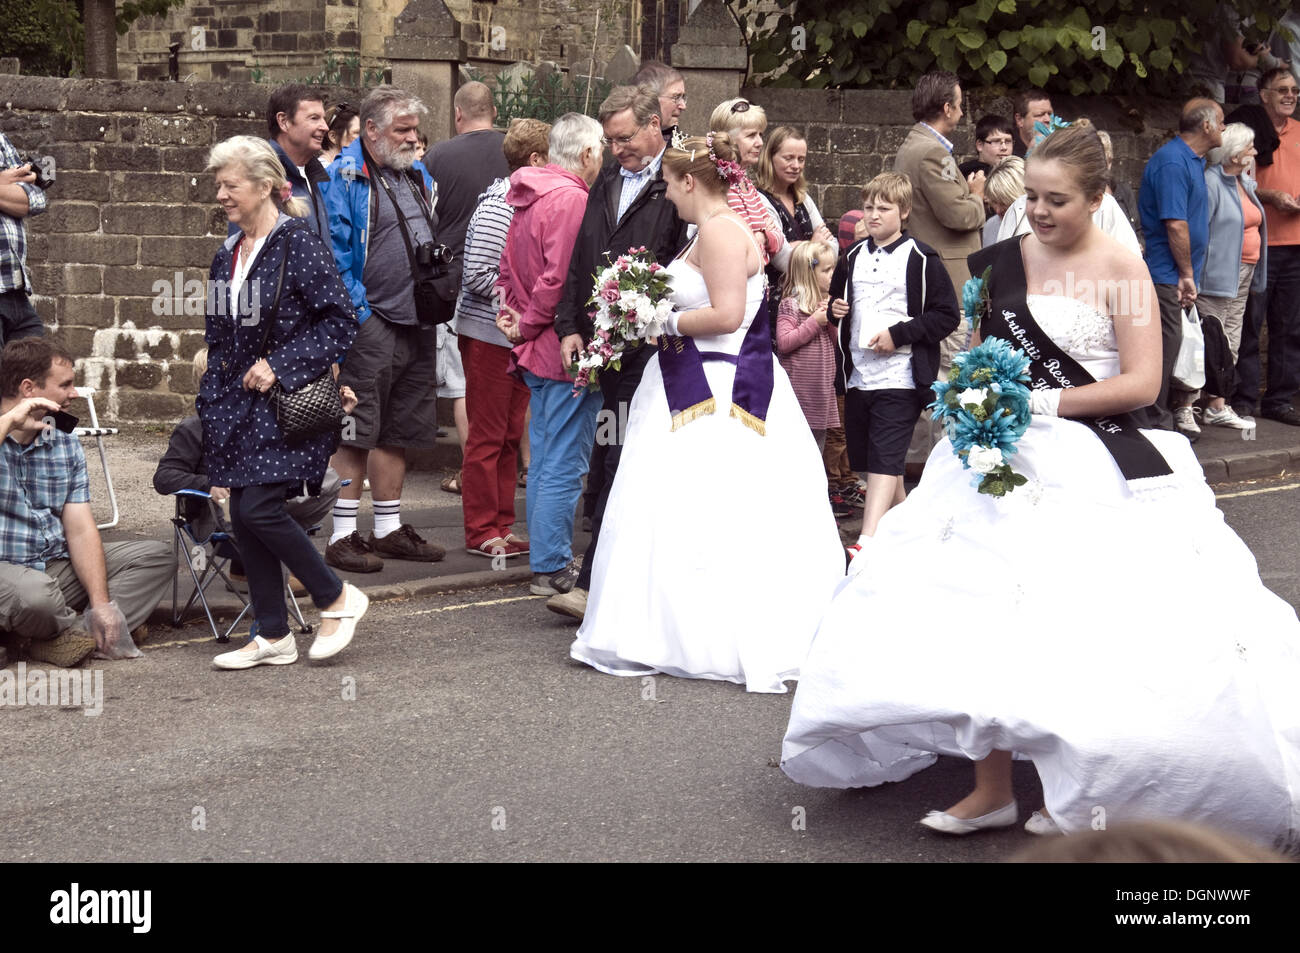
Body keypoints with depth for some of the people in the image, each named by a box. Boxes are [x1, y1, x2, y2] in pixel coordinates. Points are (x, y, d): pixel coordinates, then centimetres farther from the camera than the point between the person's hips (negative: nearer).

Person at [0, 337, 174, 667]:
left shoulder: (64, 442, 11)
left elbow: (80, 530, 4)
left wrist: (101, 603, -10)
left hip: (57, 566, 7)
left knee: (155, 555, -3)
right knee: (35, 592, -40)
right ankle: (74, 627, -1)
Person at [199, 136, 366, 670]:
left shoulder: (299, 245, -11)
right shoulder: (227, 256, 13)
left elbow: (341, 321, -15)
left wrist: (279, 364, -18)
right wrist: (212, 397, 16)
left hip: (285, 402, -8)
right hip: (237, 403, 8)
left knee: (258, 508, -15)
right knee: (244, 516, 5)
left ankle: (336, 598, 5)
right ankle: (272, 636, 15)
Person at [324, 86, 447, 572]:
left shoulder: (419, 176, 16)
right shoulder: (344, 177, -8)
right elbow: (334, 252, -13)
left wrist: (440, 264, 8)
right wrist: (358, 310, -16)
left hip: (416, 321, 8)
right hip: (369, 322, -7)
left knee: (398, 430, 13)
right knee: (357, 431, -6)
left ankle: (389, 528, 21)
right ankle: (343, 535, -1)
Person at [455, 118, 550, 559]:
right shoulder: (498, 207, -15)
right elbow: (478, 277, -20)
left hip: (519, 336, 9)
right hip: (488, 334, -9)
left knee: (509, 435, 12)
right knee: (487, 435, -1)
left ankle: (501, 526, 20)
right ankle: (481, 532, 7)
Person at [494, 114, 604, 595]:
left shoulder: (528, 198, 14)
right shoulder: (572, 199, -18)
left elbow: (507, 269, 19)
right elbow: (560, 278, -24)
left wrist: (513, 315, 11)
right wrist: (528, 325, -11)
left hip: (538, 353, 10)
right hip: (565, 351, -10)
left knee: (544, 459, 16)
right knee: (565, 464, -4)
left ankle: (546, 555, 24)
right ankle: (552, 567, 0)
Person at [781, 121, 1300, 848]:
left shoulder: (1121, 269, -5)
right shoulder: (1004, 261, 9)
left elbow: (1142, 382, -10)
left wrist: (1048, 403, -15)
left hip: (1095, 470, -5)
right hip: (1007, 460, 5)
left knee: (1086, 630, -5)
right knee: (985, 618, 0)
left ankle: (1087, 794, 13)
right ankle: (992, 787, 10)